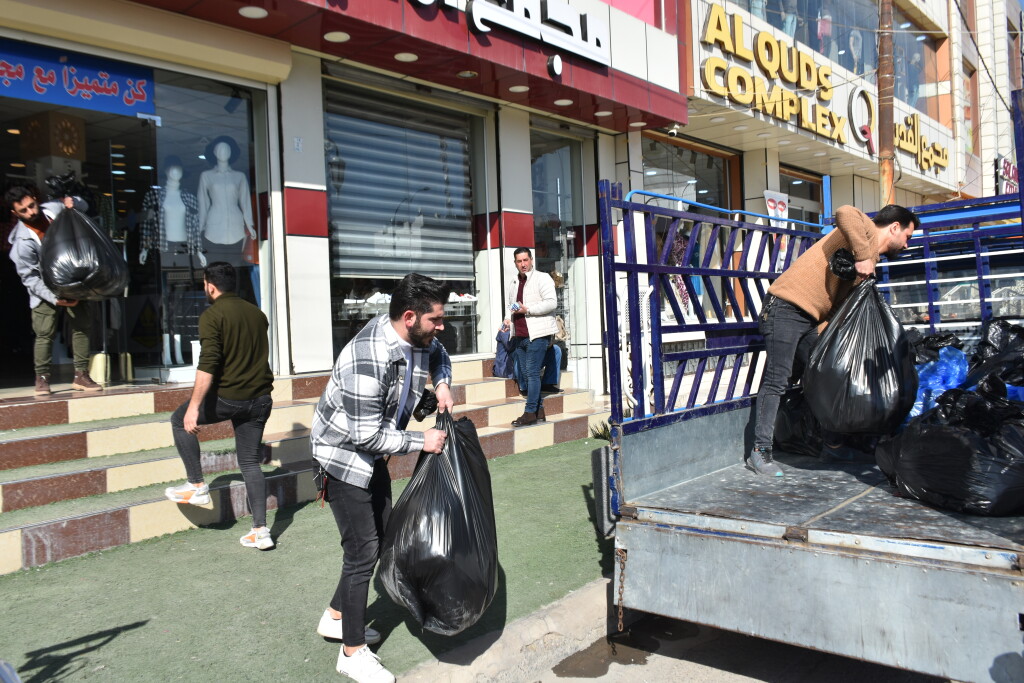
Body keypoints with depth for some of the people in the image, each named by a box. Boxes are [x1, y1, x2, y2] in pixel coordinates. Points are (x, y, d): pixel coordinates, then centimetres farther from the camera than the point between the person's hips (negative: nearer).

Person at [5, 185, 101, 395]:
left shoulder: (52, 209, -7)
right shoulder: (22, 243, -20)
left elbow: (83, 207, 12)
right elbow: (29, 278, -16)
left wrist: (72, 202, -13)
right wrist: (55, 299, -26)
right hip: (46, 291, -4)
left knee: (83, 326, 0)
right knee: (45, 334, -8)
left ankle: (81, 376, 6)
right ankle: (42, 378, 7)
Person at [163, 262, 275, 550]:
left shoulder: (212, 315, -10)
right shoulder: (256, 313, 12)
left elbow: (208, 364, -19)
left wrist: (193, 407, -20)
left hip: (228, 397, -6)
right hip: (260, 400, 6)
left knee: (180, 421, 20)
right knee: (250, 462, 12)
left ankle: (197, 486, 17)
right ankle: (260, 530, 7)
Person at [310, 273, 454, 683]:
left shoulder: (416, 337, -10)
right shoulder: (367, 358, -35)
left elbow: (438, 355, 17)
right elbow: (365, 436, -30)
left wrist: (442, 385, -2)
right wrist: (421, 442, -22)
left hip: (373, 454, 9)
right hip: (344, 454, -9)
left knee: (380, 537, 18)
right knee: (363, 550, -5)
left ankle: (336, 617, 37)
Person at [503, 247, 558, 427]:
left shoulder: (542, 278, -3)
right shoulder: (513, 283, 19)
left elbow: (551, 302, -14)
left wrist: (527, 310, -19)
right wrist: (508, 318, 8)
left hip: (537, 333, -7)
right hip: (519, 335, 8)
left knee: (532, 373, -10)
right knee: (527, 374, 9)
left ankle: (530, 413, -7)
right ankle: (539, 410, 17)